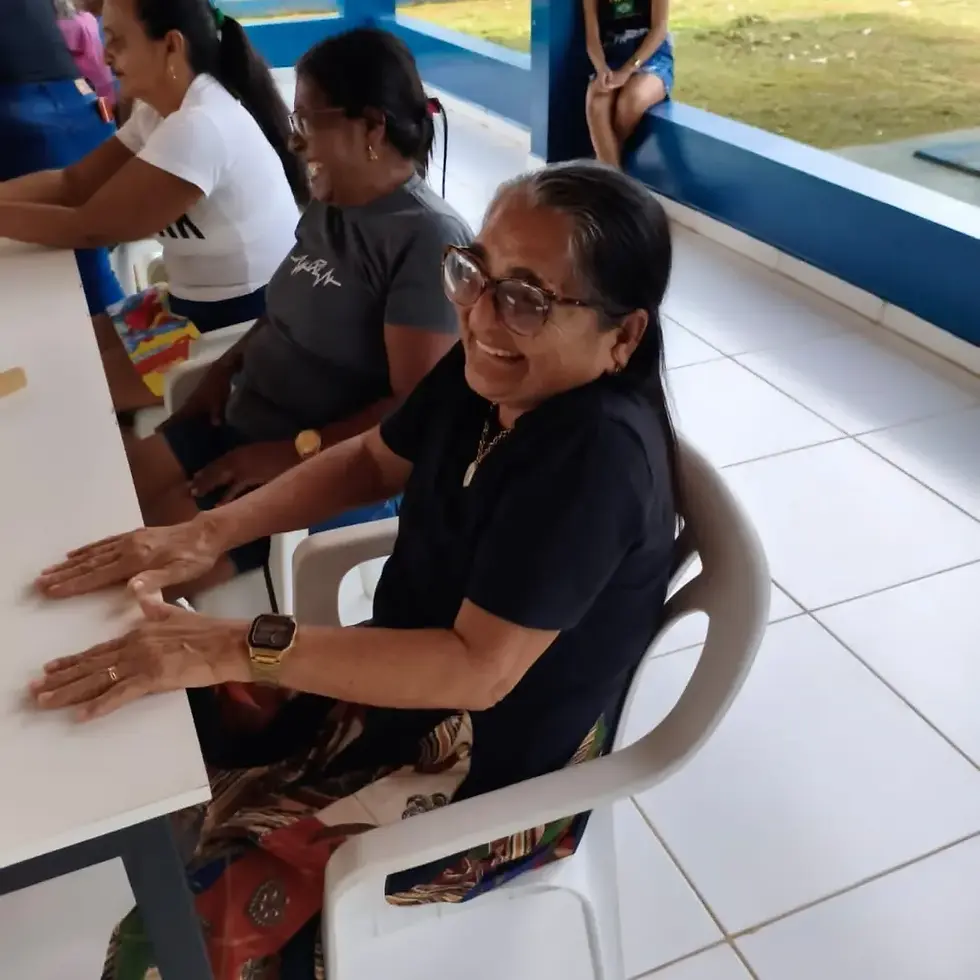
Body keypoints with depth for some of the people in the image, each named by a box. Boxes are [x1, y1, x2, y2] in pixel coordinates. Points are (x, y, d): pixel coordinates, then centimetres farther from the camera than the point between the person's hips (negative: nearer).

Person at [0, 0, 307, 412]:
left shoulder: (199, 127, -25)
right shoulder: (158, 112, 5)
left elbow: (91, 228, -21)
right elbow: (73, 182, 5)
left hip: (247, 324, -9)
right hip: (200, 304, 9)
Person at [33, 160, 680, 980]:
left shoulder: (599, 457, -31)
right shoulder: (490, 370, -8)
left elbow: (477, 669, -31)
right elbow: (372, 461, 6)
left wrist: (236, 649, -32)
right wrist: (210, 533, -6)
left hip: (500, 775, -7)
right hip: (407, 682, 7)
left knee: (201, 908, -9)